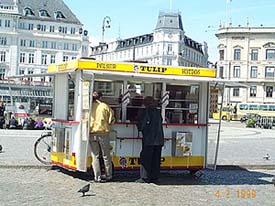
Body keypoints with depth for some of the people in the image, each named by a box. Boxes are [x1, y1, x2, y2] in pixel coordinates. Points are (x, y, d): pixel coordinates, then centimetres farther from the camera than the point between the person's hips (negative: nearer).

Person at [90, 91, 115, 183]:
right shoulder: (104, 106, -1)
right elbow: (111, 120, -1)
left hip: (92, 133, 1)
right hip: (103, 133, -1)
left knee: (95, 156, 7)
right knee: (106, 155, 11)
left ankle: (97, 177, 4)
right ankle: (108, 175, 16)